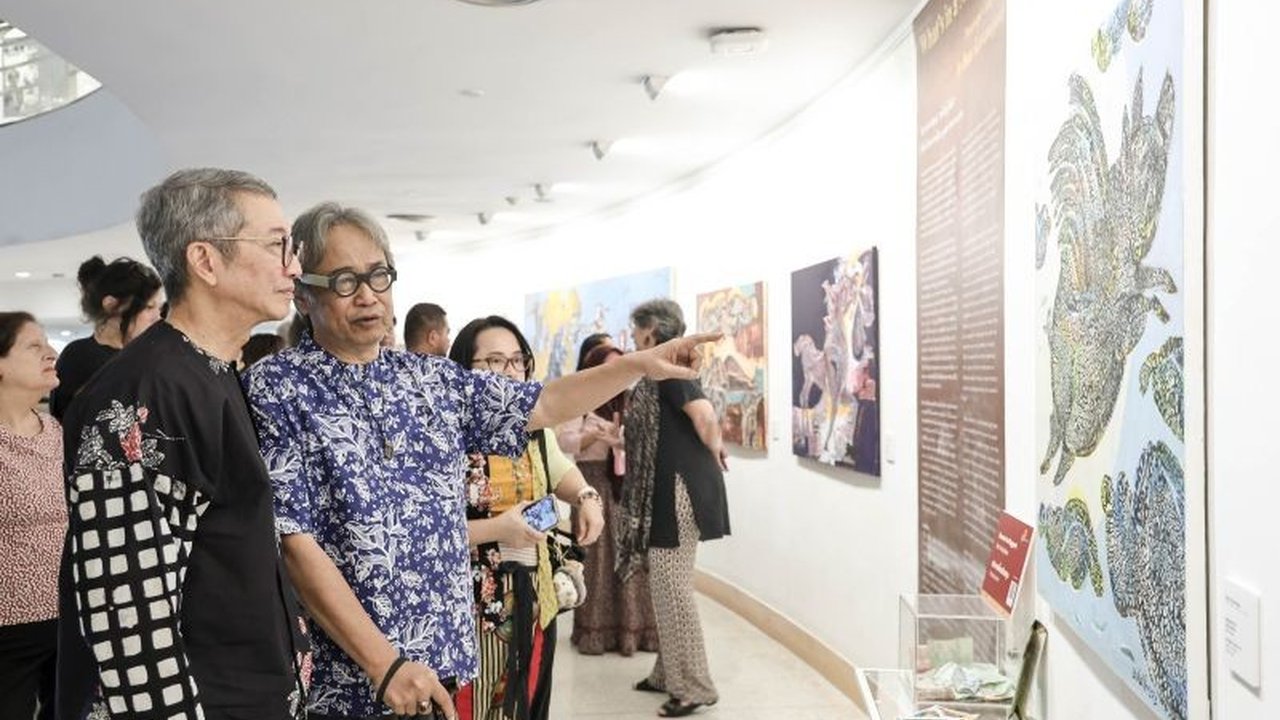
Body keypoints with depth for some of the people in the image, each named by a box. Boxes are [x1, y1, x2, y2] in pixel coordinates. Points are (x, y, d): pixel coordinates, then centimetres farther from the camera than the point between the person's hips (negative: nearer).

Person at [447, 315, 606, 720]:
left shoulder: (535, 430, 8)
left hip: (533, 600, 7)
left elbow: (560, 472, 28)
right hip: (474, 606, -7)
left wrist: (587, 498, 7)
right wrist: (497, 529, -22)